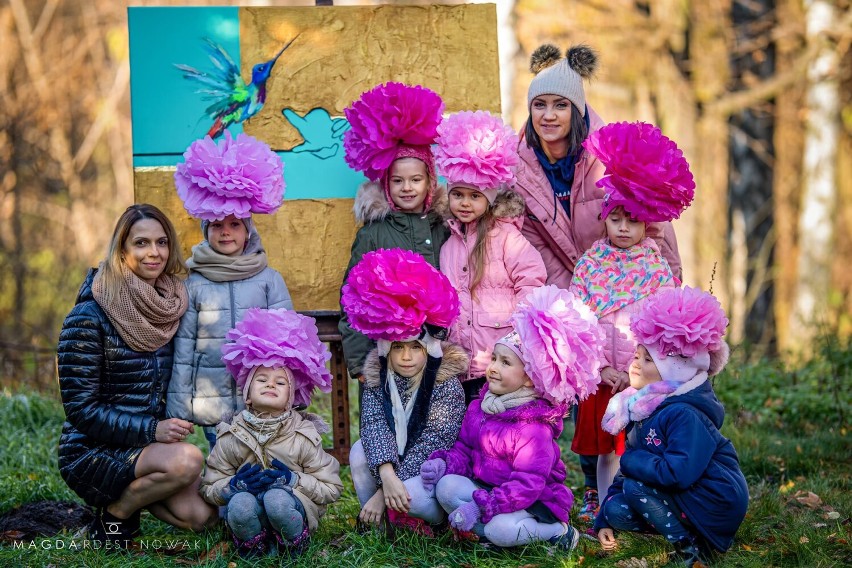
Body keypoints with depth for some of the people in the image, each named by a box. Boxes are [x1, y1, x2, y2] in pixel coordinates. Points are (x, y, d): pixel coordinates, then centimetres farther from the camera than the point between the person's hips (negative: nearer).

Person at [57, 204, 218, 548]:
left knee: (202, 516, -16)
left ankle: (130, 492, 11)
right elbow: (81, 409, -16)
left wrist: (170, 426, -4)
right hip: (92, 453, -6)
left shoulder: (166, 310, 6)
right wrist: (151, 430, -23)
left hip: (145, 448, 6)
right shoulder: (88, 318, -14)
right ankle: (114, 514, -6)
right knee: (188, 460, -31)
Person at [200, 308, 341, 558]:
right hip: (250, 518, 1)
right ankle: (251, 546, -5)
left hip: (293, 504, 0)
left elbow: (332, 488, -1)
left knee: (277, 499, -36)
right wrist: (235, 484, -18)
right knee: (241, 502, -35)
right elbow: (209, 488, 5)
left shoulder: (304, 436, -2)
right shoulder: (232, 437, 1)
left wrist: (292, 480, -17)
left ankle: (291, 545, -6)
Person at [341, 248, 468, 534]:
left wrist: (384, 492, -25)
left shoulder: (446, 383, -15)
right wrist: (386, 473, -39)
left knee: (410, 496, -35)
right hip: (394, 463, 4)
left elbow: (433, 443, -21)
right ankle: (375, 524, -9)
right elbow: (374, 425, -18)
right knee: (360, 452, -24)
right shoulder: (377, 376, -3)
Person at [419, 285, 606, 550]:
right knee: (447, 486, -17)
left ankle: (557, 531, -8)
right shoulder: (479, 409, 4)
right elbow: (464, 449, 13)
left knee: (502, 530, -35)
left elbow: (528, 484, -26)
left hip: (536, 502, -6)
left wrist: (480, 507, -33)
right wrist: (444, 463, -12)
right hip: (485, 487, 6)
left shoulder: (534, 428, -21)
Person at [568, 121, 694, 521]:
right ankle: (601, 506, 17)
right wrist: (602, 367, -9)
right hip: (601, 375, 1)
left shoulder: (657, 268, 2)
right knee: (606, 446, 8)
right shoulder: (589, 264, 4)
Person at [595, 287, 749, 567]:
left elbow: (678, 473, -34)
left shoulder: (685, 415, -21)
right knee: (616, 510, -5)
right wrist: (604, 521, 4)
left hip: (716, 508, -9)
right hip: (686, 501, 9)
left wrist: (630, 460, -18)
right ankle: (689, 532, 4)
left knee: (636, 487, -22)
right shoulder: (642, 408, 7)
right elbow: (628, 469, 13)